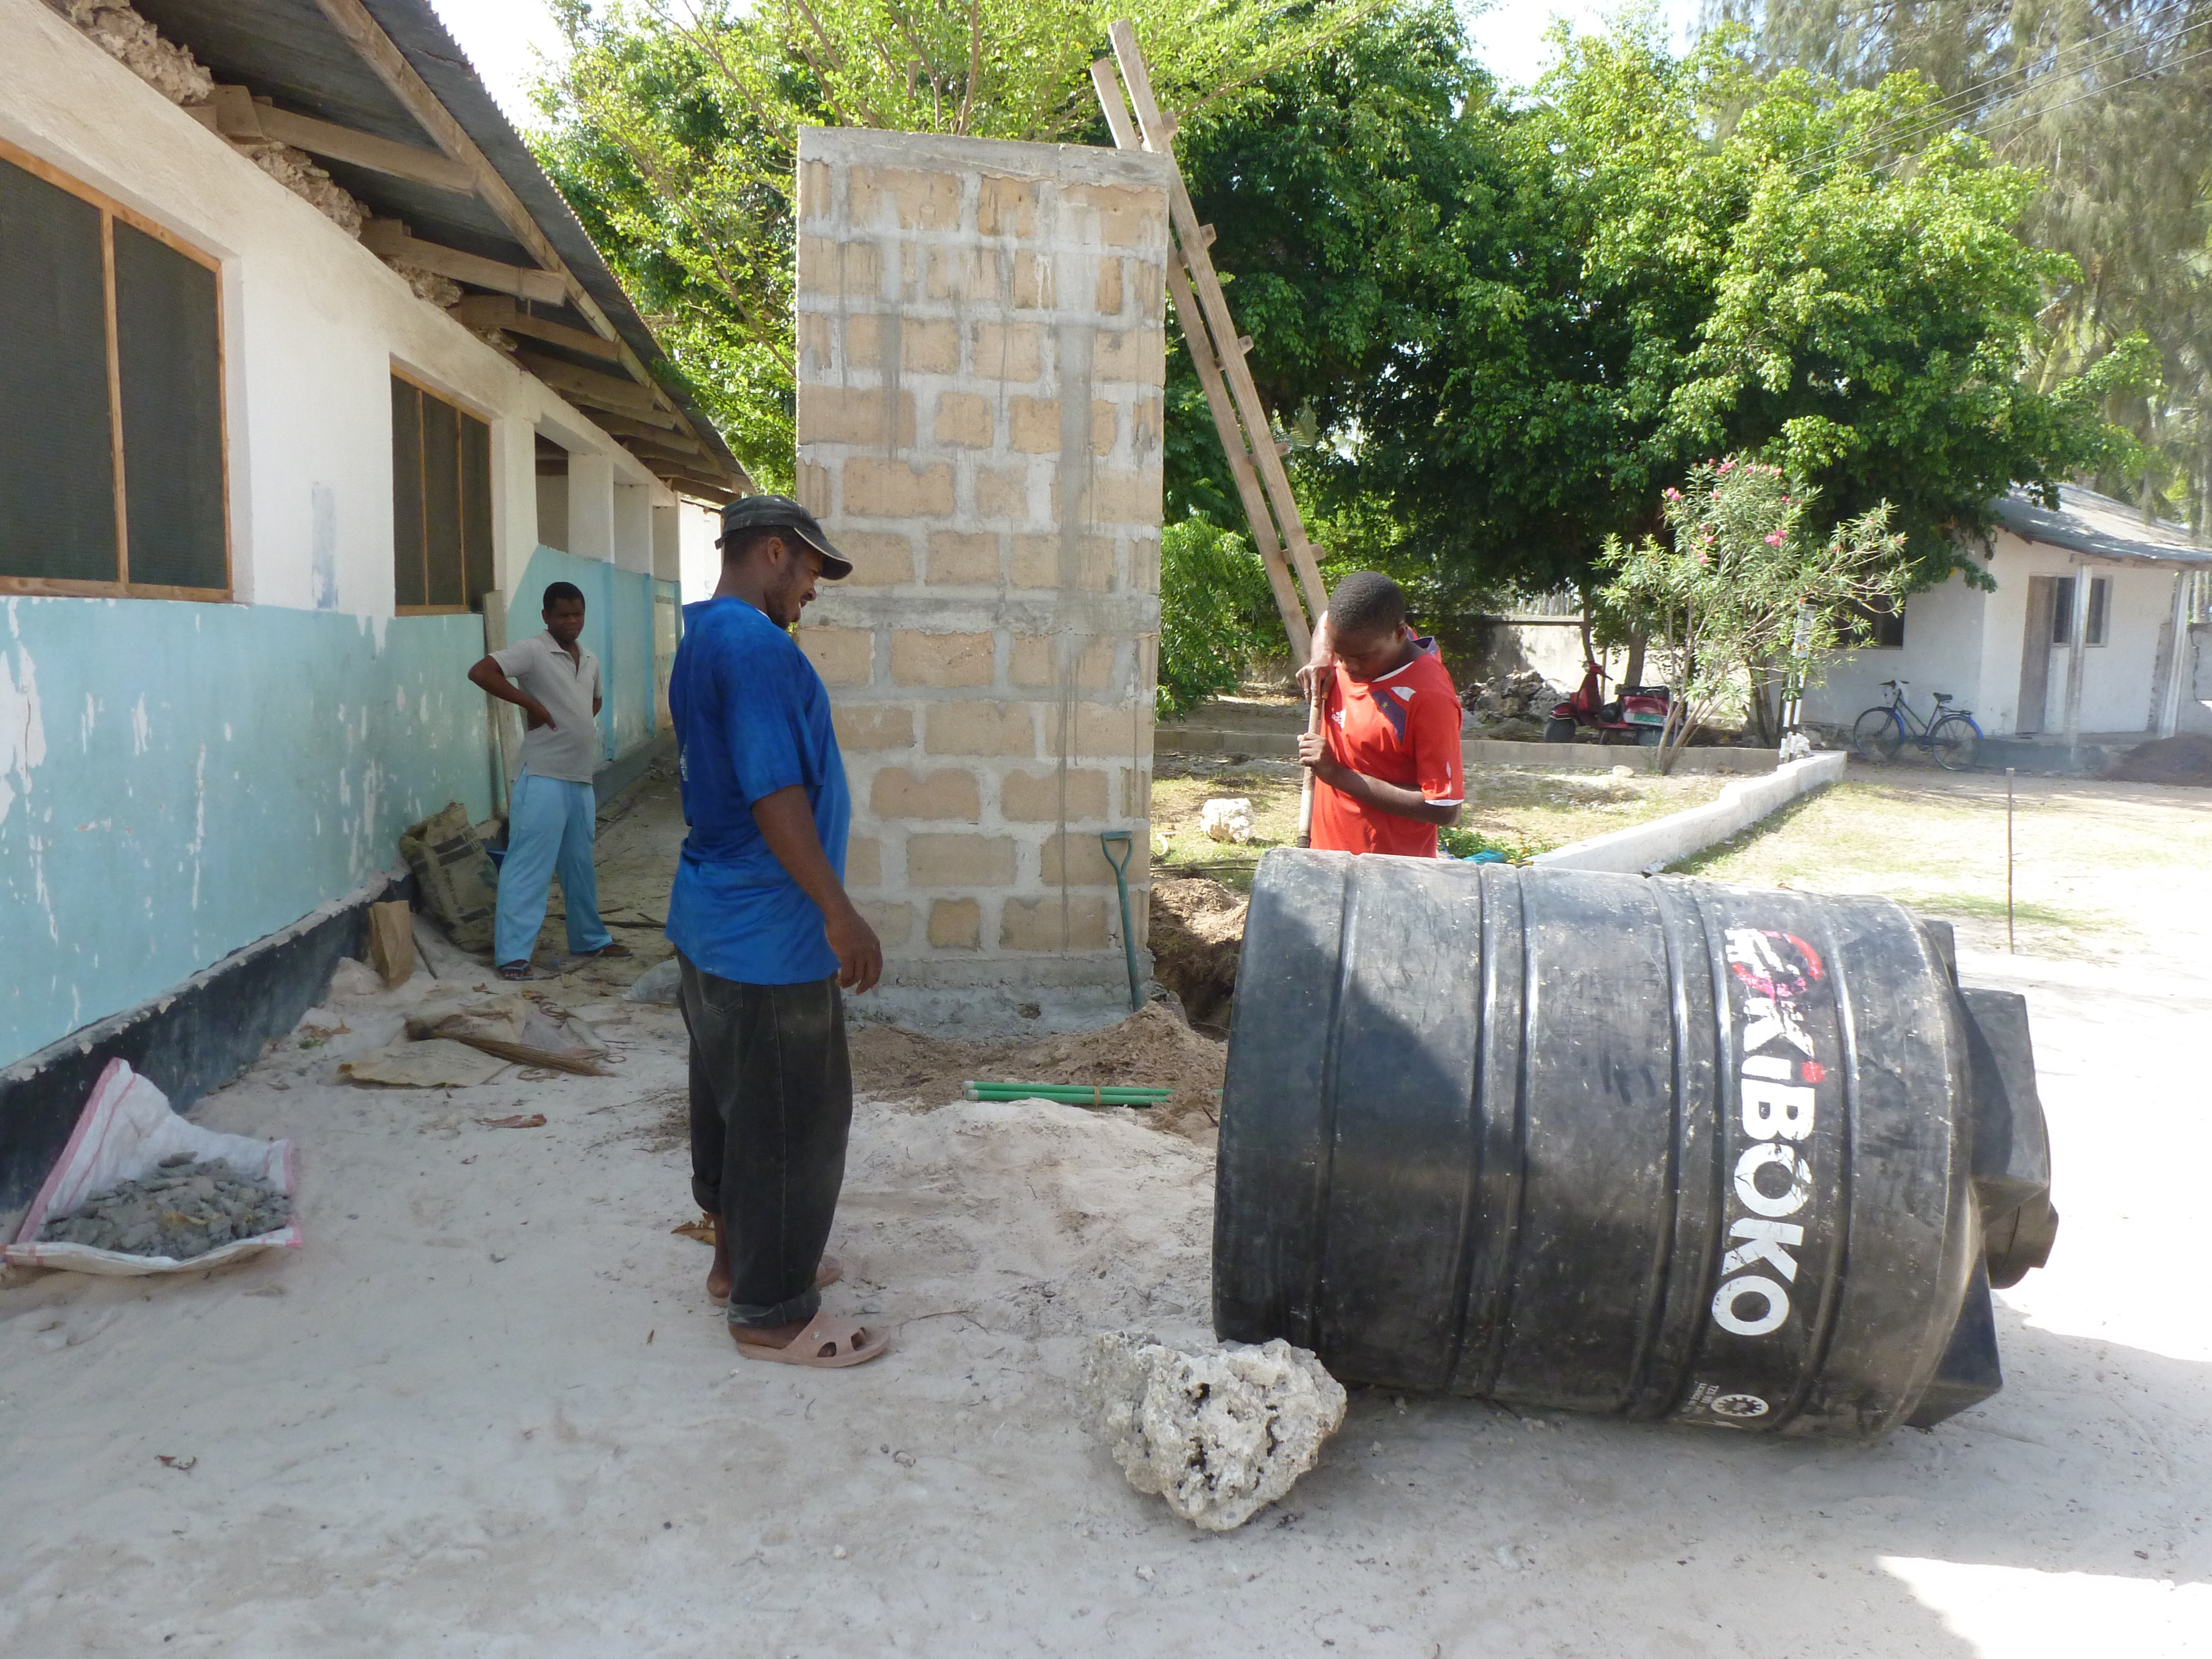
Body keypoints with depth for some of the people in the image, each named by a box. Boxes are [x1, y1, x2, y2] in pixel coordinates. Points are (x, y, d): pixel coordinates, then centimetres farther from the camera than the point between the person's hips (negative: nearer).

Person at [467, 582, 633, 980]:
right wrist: (530, 703, -19)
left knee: (580, 866, 18)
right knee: (529, 867, -7)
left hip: (582, 780, 7)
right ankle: (513, 954, -5)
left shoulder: (590, 661, 14)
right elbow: (480, 672, -20)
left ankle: (590, 939, 31)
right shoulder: (531, 650, -9)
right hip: (543, 779, -7)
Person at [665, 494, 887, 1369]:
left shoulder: (700, 640, 13)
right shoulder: (757, 645, -20)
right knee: (793, 1121, 1)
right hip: (768, 935, -11)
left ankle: (740, 1258, 37)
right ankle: (772, 1314, 14)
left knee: (731, 1101, 21)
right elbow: (775, 794, -26)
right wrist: (841, 915, -21)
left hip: (711, 920, 11)